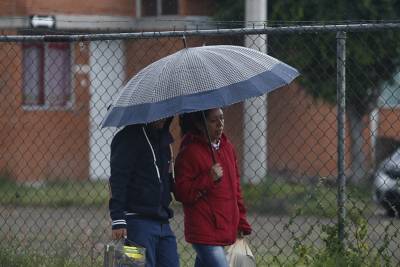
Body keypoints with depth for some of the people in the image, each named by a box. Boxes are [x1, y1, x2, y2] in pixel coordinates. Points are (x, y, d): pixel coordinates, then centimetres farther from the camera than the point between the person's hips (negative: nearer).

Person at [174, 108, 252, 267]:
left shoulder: (227, 147, 14)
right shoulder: (189, 152, -10)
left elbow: (235, 187, 22)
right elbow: (181, 192, -12)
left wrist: (241, 223, 20)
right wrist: (208, 178, -22)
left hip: (225, 229, 8)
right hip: (204, 233, -8)